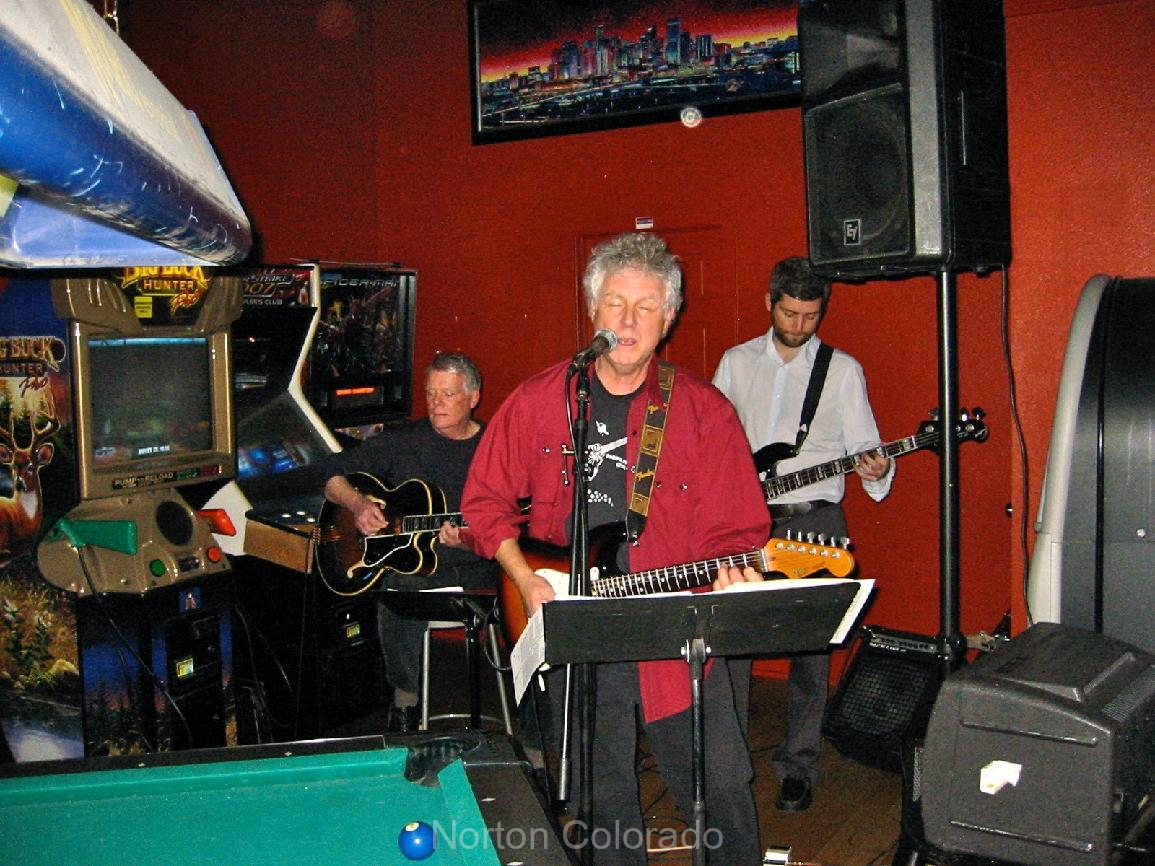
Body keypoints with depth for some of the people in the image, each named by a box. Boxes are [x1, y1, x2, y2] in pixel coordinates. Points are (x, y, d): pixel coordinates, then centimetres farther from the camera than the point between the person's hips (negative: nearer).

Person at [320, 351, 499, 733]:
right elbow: (334, 476, 15)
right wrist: (358, 504, -6)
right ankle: (405, 701, -11)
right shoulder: (401, 441, 10)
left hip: (476, 568, 0)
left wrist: (470, 540, -18)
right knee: (400, 594, -34)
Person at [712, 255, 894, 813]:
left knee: (809, 646, 1)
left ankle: (798, 764, 13)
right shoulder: (737, 362, 9)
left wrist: (874, 468, -23)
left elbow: (864, 445, -2)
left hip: (813, 519, -2)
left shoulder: (843, 370, 2)